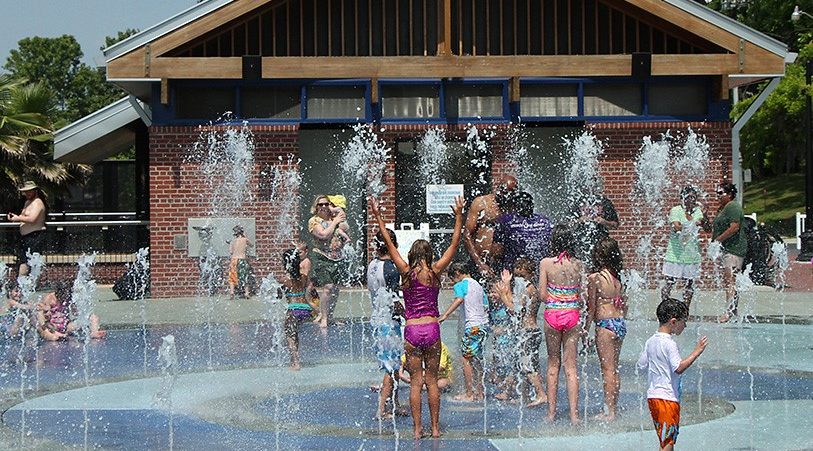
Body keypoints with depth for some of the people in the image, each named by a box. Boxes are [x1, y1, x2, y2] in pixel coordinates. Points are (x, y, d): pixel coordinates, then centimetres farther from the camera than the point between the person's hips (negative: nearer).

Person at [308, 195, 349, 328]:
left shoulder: (334, 218, 13)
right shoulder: (314, 221, -2)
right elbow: (324, 235, -18)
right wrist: (335, 222, -10)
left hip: (337, 257, 6)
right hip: (321, 257, -6)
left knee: (336, 288, 5)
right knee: (328, 287, -16)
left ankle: (328, 316, 19)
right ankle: (323, 318, -8)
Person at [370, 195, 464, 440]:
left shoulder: (407, 272, -2)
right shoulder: (435, 272, -1)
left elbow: (390, 245, 6)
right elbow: (454, 245, 7)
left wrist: (378, 218, 12)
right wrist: (459, 217, 13)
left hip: (412, 330, -1)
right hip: (432, 329, 1)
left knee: (415, 381, 3)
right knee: (432, 380, 7)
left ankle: (417, 429, 2)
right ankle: (435, 428, 9)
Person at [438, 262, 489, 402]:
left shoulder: (461, 285, -4)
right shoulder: (478, 285, 20)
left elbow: (459, 299, -23)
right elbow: (486, 305, 22)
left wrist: (445, 315, -30)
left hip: (473, 325, -8)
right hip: (484, 324, 8)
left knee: (466, 358, -5)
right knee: (477, 359, 12)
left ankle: (470, 394, -7)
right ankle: (479, 392, 13)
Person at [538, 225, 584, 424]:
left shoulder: (546, 263, -7)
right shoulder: (578, 265, -2)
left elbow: (542, 296, -6)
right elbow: (583, 297, 0)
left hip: (552, 314, -1)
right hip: (572, 314, 1)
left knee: (553, 363, 12)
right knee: (570, 366, 5)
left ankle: (551, 412, 15)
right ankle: (574, 414, 1)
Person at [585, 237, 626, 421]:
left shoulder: (595, 278, -11)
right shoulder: (618, 278, 8)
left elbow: (591, 308, -9)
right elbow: (624, 306, 15)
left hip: (605, 325, -7)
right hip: (621, 323, 7)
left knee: (607, 369, -3)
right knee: (614, 368, 14)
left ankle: (610, 411, -2)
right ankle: (614, 409, 19)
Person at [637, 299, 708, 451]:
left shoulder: (650, 341, 9)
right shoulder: (669, 344, -17)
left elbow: (641, 366, 14)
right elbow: (678, 368, -26)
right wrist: (696, 352, -23)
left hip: (652, 395, 9)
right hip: (668, 397, -9)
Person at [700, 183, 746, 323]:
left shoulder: (733, 207, -11)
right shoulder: (722, 208, 20)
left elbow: (734, 227, -21)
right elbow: (718, 229, 25)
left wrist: (718, 239, -18)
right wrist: (708, 226, 6)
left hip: (734, 248, -11)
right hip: (725, 249, 11)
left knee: (729, 279, -15)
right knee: (726, 281, 10)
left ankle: (731, 311, -18)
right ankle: (732, 311, 14)